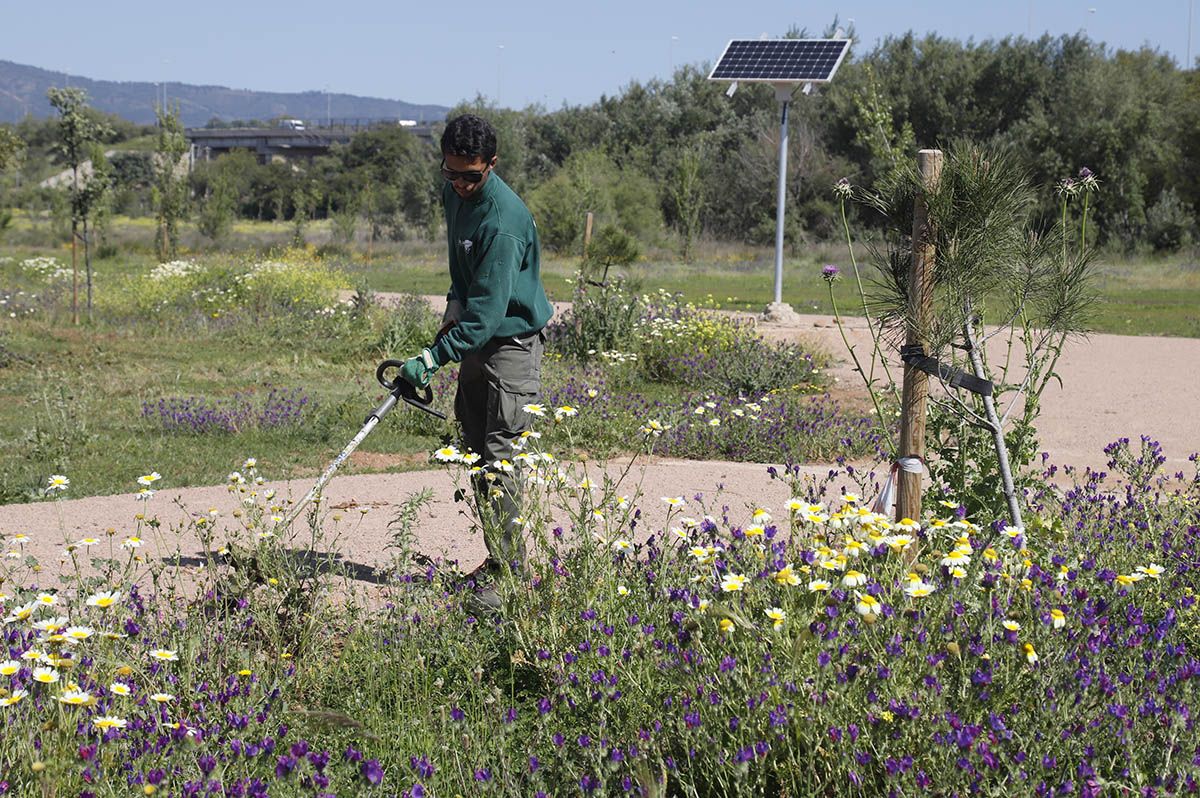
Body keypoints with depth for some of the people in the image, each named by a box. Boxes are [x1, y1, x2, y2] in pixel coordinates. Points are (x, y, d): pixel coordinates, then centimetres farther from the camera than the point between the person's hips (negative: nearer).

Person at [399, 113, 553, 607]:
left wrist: (431, 359, -32)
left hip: (512, 340, -9)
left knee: (498, 458, -13)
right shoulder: (454, 194, 3)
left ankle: (507, 572, -10)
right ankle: (499, 560, 20)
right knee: (475, 449, 11)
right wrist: (454, 307, 10)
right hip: (476, 338, 9)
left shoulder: (503, 220, -26)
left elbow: (488, 311, -29)